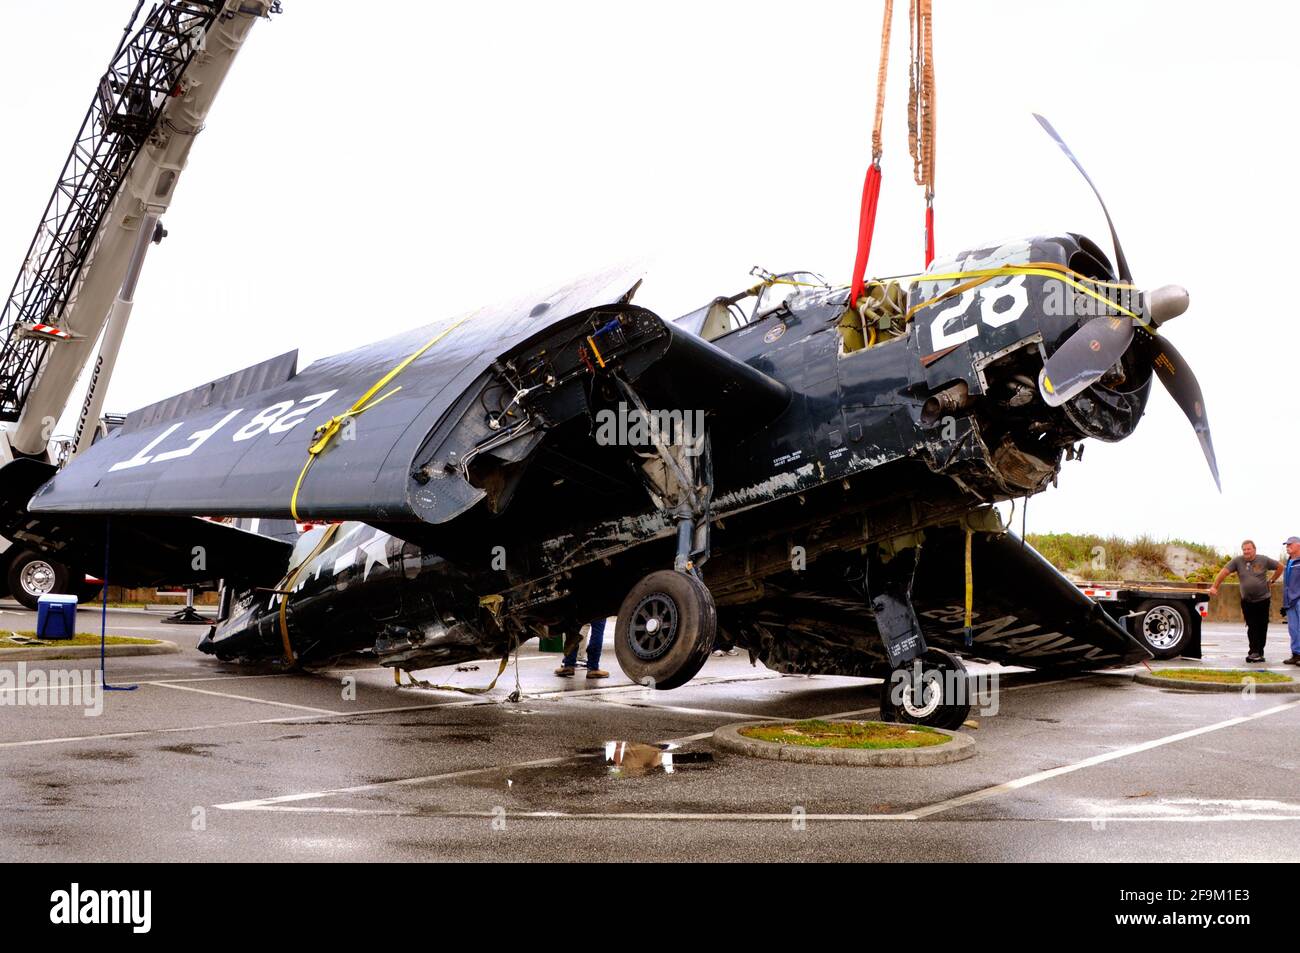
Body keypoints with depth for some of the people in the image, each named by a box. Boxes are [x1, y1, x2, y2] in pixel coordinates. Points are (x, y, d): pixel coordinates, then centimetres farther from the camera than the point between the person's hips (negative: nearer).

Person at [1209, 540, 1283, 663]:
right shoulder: (1237, 561, -7)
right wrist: (1214, 587, -21)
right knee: (1252, 627, -2)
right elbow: (1224, 572, -12)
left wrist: (1272, 581, 5)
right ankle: (1254, 652, 1)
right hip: (1247, 600, 0)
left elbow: (1280, 567, 8)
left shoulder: (1264, 560, -5)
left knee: (1262, 627, 3)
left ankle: (1259, 653, 11)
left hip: (1263, 599, 0)